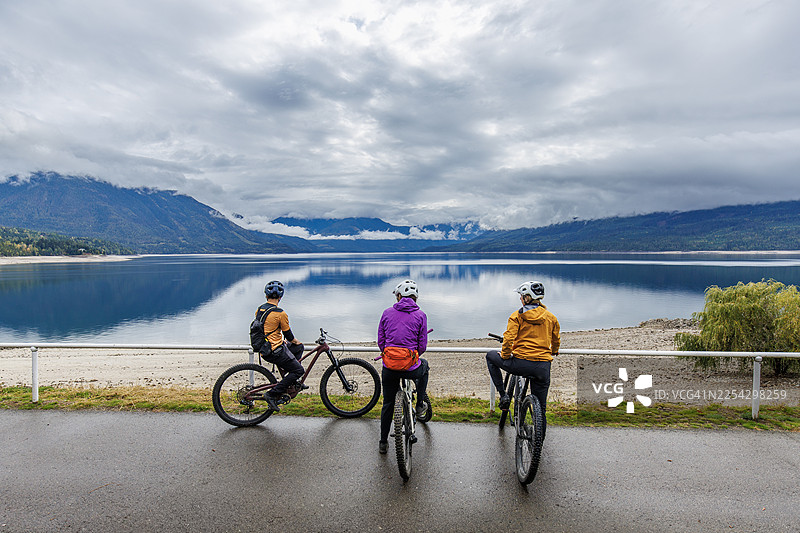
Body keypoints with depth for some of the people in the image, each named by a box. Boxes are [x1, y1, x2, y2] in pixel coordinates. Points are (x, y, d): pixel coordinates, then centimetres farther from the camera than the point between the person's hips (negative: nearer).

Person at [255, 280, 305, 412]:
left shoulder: (259, 309, 7)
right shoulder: (280, 313, -17)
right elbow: (288, 335, -7)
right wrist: (296, 342, 15)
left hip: (263, 350, 9)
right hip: (275, 352, -9)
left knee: (299, 348, 21)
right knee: (299, 370, 1)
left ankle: (292, 381, 21)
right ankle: (273, 395, -5)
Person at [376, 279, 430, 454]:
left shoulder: (387, 313, 5)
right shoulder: (420, 315, 0)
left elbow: (380, 342, 7)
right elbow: (422, 346, 0)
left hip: (389, 367, 2)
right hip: (410, 367, -1)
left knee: (388, 404, 21)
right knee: (424, 366, 35)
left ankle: (383, 442, 31)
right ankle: (420, 406, 39)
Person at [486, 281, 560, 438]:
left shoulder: (517, 315, -3)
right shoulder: (551, 317, 9)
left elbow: (509, 338, -13)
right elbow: (556, 340, 22)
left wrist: (505, 355, 3)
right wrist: (553, 353, 41)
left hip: (521, 363, -4)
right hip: (543, 368, 4)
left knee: (491, 356, 22)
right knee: (540, 408, 18)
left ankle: (503, 394, 17)